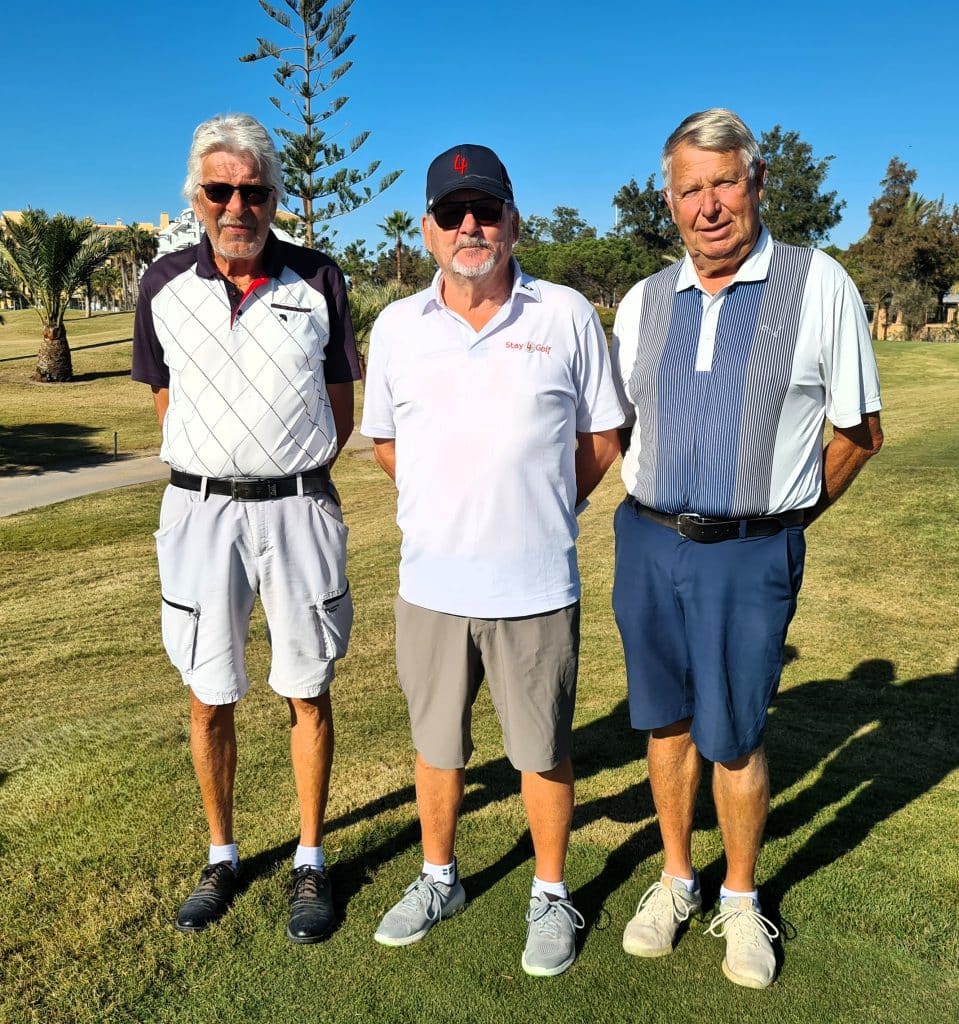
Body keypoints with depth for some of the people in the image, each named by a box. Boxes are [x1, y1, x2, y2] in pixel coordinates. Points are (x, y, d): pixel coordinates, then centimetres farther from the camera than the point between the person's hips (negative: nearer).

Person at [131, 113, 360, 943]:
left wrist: (289, 483, 5)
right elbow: (166, 399, 14)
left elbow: (340, 408, 6)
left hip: (298, 507, -1)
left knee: (307, 692, 8)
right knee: (209, 696, 10)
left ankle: (311, 860, 25)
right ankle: (222, 857, 31)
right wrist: (212, 480, 10)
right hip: (199, 508, 2)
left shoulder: (319, 281, -2)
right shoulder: (165, 284, 2)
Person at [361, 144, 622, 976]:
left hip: (536, 586, -2)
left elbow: (602, 436, 5)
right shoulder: (397, 326, 3)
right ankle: (439, 880, 40)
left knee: (543, 750, 12)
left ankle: (552, 897, 34)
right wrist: (456, 504, 9)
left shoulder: (567, 316, -3)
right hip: (430, 583, 3)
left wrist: (542, 509, 3)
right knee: (436, 746, 18)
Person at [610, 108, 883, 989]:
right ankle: (676, 880, 36)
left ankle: (741, 900, 31)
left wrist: (783, 517, 6)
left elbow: (859, 431, 1)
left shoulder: (819, 285, -5)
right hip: (649, 543, 4)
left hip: (752, 553, -3)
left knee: (733, 737, 5)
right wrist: (658, 513, 9)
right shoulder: (644, 302, 6)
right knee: (667, 722, 15)